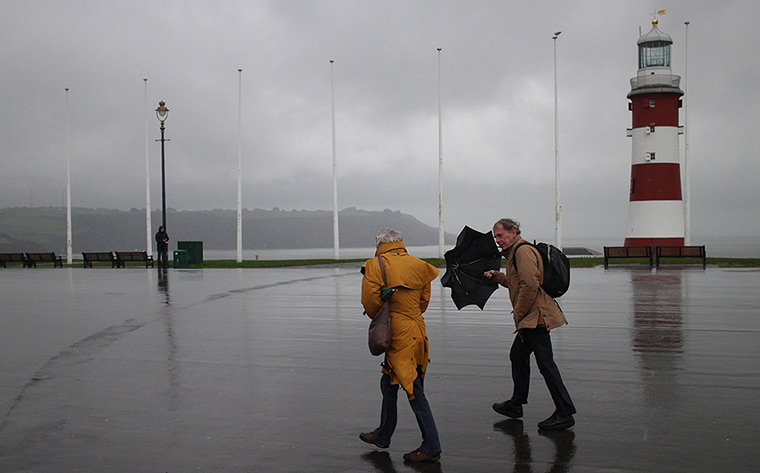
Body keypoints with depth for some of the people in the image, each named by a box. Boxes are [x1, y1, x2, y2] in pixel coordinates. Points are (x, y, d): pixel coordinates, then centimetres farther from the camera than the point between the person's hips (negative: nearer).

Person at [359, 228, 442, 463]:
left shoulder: (376, 265, -10)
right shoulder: (418, 265, 8)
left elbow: (370, 302, -14)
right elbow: (424, 300, 14)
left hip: (398, 336, -7)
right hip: (415, 328, 7)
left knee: (414, 391, -3)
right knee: (389, 384, 21)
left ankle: (431, 447, 3)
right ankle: (383, 435, 34)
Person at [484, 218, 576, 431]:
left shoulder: (523, 251, -14)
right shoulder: (514, 252, 20)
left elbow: (530, 285, -23)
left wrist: (518, 313, -16)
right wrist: (495, 276, 23)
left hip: (536, 317, -11)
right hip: (529, 319, 11)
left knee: (545, 363, -8)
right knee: (518, 356, 19)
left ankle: (564, 413, -3)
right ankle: (516, 404, 31)